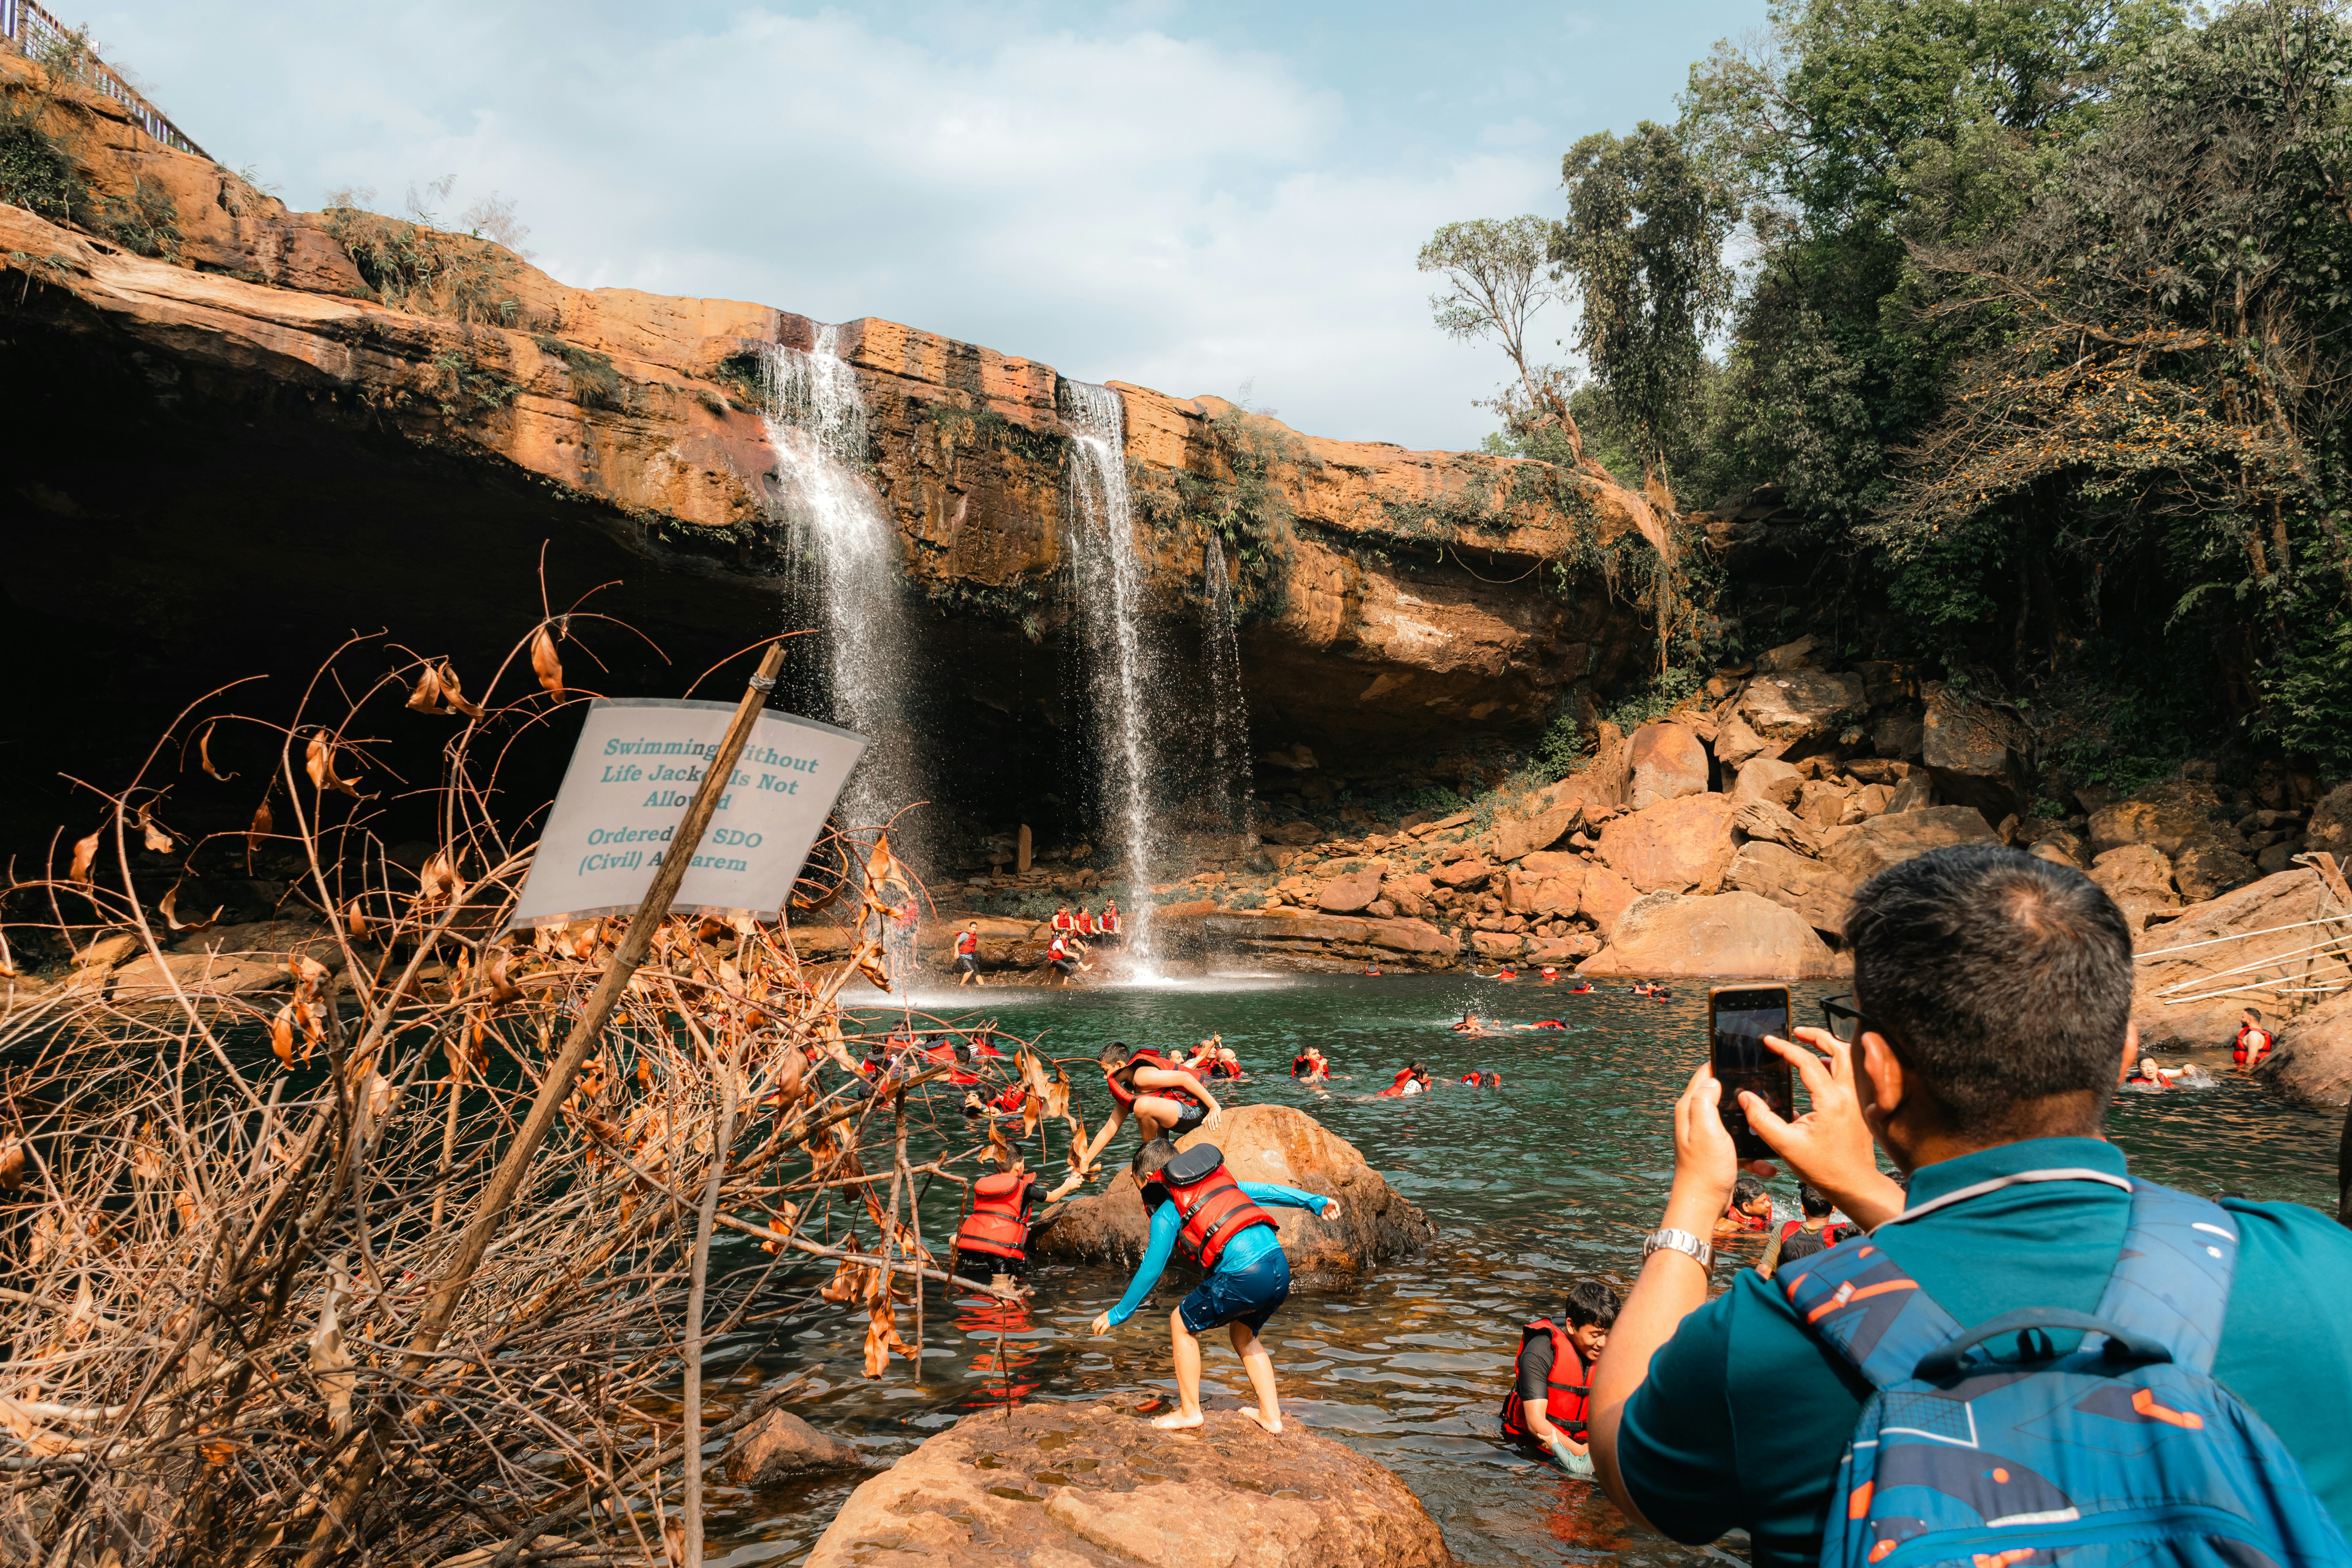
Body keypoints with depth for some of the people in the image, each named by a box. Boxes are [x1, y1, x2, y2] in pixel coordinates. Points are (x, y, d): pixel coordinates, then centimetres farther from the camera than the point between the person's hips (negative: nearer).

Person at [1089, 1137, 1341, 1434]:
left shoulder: (1167, 1212, 9)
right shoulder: (1221, 1180, 26)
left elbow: (1150, 1271, 10)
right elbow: (1264, 1190, 24)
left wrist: (1118, 1315, 21)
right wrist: (1315, 1201, 30)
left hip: (1246, 1275, -7)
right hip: (1280, 1266, 7)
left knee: (1182, 1323, 15)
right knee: (1244, 1336, 30)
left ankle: (1190, 1412, 22)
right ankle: (1271, 1415, 29)